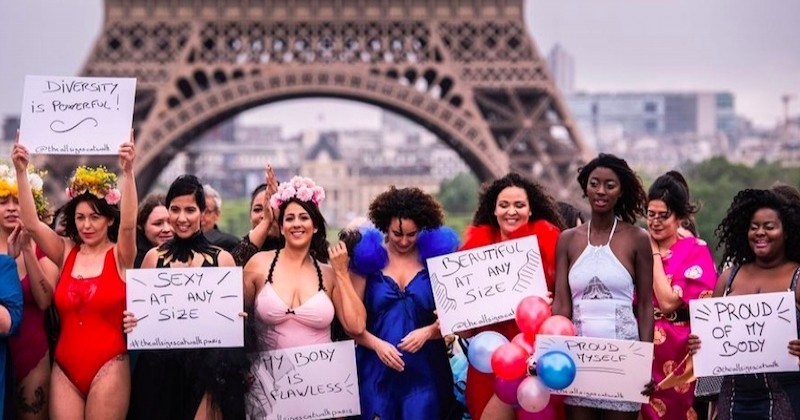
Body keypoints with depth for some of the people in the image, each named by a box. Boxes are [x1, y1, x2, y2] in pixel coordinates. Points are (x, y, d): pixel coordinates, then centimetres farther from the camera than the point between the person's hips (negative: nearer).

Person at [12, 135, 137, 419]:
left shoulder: (119, 256, -2)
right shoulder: (66, 253, 8)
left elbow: (129, 224, -21)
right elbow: (31, 223, -2)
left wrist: (127, 171, -32)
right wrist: (21, 171, -11)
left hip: (108, 369, -3)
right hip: (65, 369, 3)